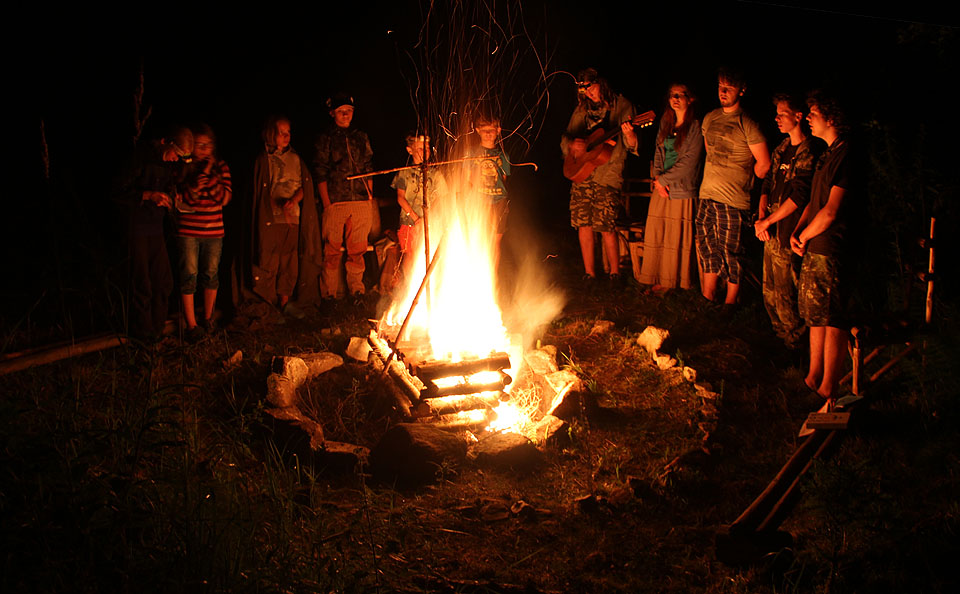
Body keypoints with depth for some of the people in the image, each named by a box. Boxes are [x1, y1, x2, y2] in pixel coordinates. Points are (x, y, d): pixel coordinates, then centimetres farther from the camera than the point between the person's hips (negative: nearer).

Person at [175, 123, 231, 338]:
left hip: (213, 231, 3)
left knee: (211, 274, 9)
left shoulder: (220, 167, 5)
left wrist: (210, 174, -16)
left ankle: (208, 318, 24)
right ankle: (191, 324, 2)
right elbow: (185, 200, -12)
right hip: (188, 230, -3)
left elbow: (224, 198, -5)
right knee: (189, 276, -3)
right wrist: (201, 175, -23)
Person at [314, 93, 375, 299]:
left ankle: (357, 290, 12)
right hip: (335, 202, -3)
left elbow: (369, 169, 19)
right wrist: (326, 203, -8)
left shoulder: (361, 138, 17)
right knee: (332, 250, -3)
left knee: (357, 249, 4)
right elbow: (321, 174, 1)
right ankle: (330, 295, 1)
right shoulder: (325, 139, 6)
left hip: (361, 201, 3)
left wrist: (371, 196, 9)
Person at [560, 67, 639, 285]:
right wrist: (573, 144, -6)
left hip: (607, 175, -5)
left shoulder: (621, 106, 0)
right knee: (583, 224, 3)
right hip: (580, 173, 5)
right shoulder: (582, 110, 14)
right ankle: (589, 273, 13)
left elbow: (632, 146, -6)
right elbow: (565, 139, 17)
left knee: (606, 226, -11)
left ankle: (614, 273, 4)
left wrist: (629, 134, -29)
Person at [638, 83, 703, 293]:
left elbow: (688, 162, -12)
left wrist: (664, 179, -9)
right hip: (662, 188, 6)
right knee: (656, 235, 6)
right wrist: (658, 177, 0)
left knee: (677, 238, -1)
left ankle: (674, 283, 10)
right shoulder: (665, 122, 12)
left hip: (682, 190, -6)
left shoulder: (695, 127, -8)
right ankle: (659, 281, 15)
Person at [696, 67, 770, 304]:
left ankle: (730, 302, 13)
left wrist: (742, 180, 4)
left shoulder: (746, 124, -11)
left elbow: (763, 164, -9)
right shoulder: (710, 118, 10)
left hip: (733, 200, -6)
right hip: (707, 196, 6)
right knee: (707, 249, 13)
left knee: (730, 252, 1)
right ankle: (708, 297, 24)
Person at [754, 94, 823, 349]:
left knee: (785, 294, -4)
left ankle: (794, 342, 12)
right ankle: (780, 337, 28)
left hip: (789, 234, -8)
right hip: (770, 233, 8)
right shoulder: (782, 150, 14)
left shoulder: (810, 152, -14)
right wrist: (761, 216, 2)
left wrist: (768, 221, -13)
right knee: (770, 292, 14)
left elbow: (800, 197, -18)